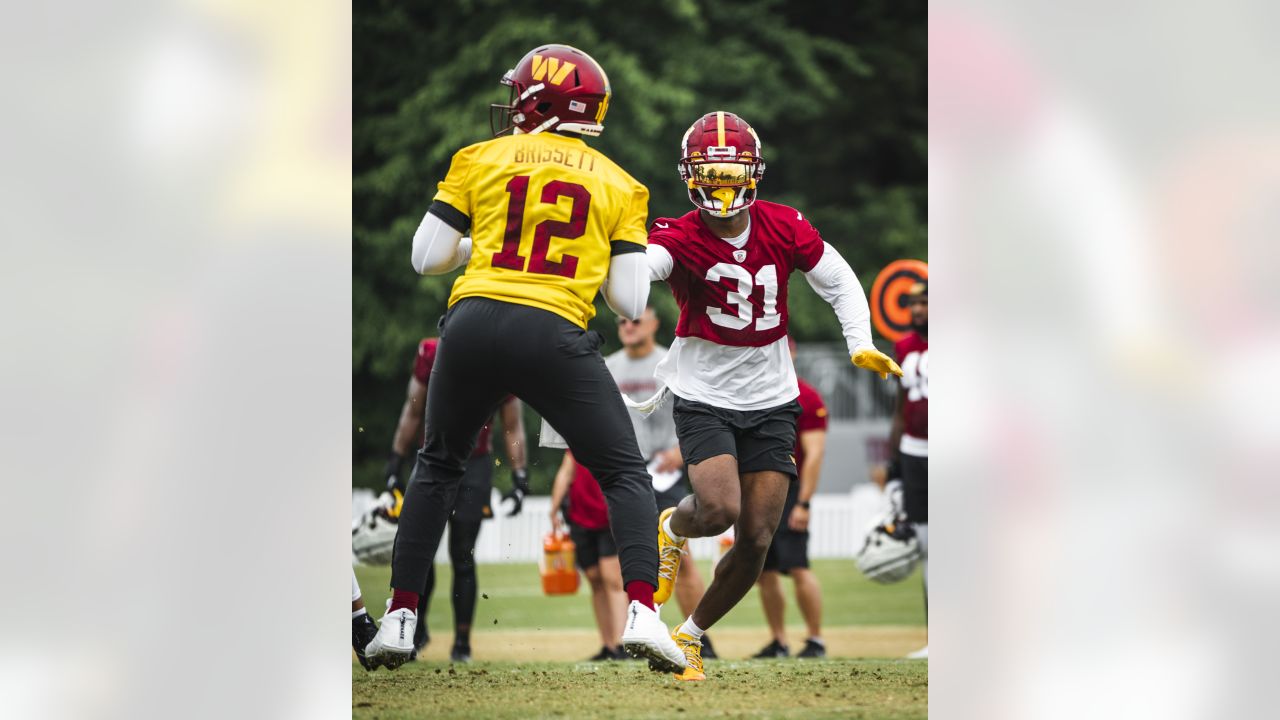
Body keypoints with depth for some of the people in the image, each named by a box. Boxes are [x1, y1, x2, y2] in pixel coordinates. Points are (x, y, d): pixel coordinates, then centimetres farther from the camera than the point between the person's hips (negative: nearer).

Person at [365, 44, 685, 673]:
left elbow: (427, 258, 10)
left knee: (437, 465, 23)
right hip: (555, 335, -1)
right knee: (624, 474, 11)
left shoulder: (480, 161, 11)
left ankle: (400, 615, 18)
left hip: (474, 321, 1)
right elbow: (629, 302, 6)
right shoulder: (619, 186, 13)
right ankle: (641, 610, -10)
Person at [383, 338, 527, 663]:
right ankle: (417, 629, 15)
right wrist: (395, 463, 6)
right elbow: (413, 412, 5)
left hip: (474, 467, -1)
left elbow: (513, 428, 4)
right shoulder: (432, 355, -6)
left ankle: (462, 642, 7)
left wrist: (519, 480, 1)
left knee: (462, 559, -3)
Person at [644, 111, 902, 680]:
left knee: (756, 541, -1)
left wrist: (861, 345, -4)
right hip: (704, 397, -3)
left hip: (770, 402, 3)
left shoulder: (783, 228, -4)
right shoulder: (680, 238, -15)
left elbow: (840, 282, 9)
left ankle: (691, 635, 21)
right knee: (719, 510, -25)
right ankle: (671, 528, 13)